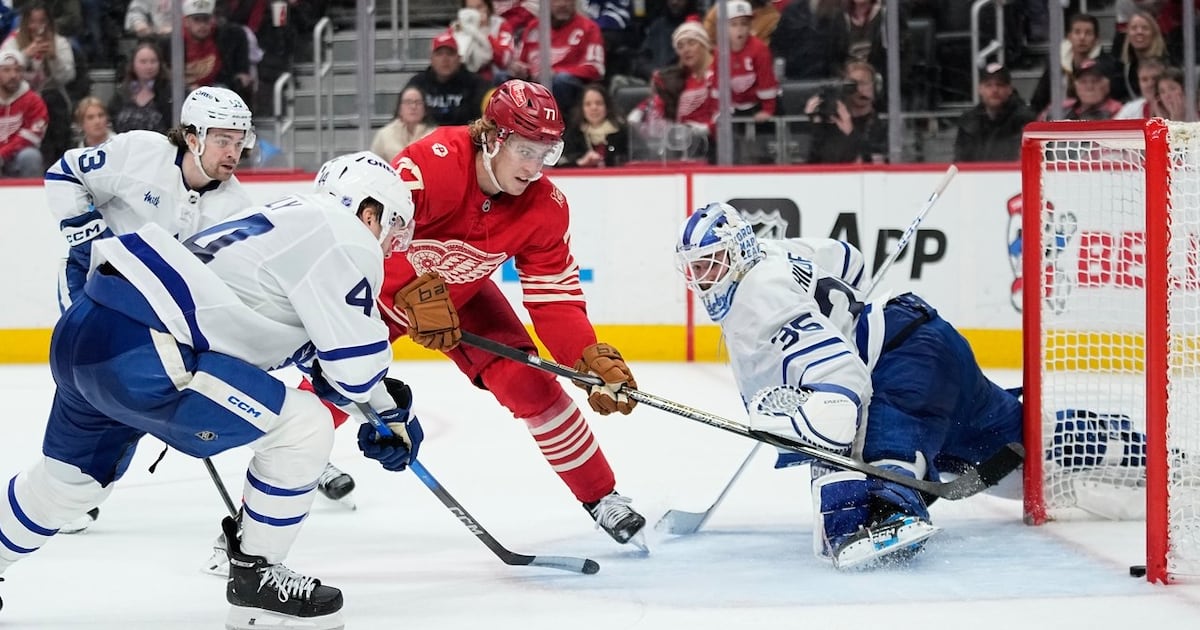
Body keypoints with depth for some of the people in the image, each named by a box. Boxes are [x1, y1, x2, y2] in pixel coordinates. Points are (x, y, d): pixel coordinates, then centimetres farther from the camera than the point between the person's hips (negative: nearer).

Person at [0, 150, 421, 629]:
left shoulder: (294, 219, 26)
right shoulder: (346, 238, -3)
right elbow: (356, 358, -5)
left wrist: (382, 401, 30)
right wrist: (396, 413, 14)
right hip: (138, 352, -10)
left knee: (73, 477, 31)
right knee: (302, 427, -4)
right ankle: (254, 579, 8)